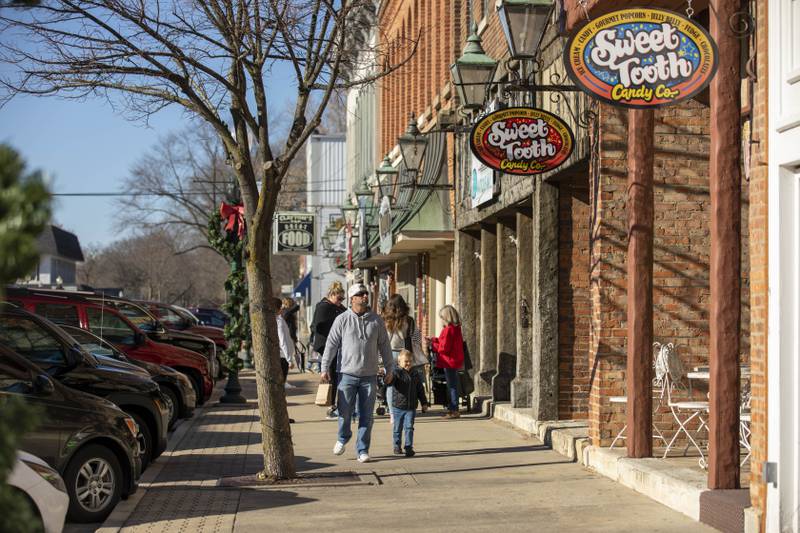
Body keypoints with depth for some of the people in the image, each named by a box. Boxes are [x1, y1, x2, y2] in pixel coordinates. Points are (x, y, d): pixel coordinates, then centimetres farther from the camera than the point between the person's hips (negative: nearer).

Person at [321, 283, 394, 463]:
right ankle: (342, 438, 29)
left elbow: (384, 346, 11)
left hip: (369, 375, 2)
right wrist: (324, 369, -5)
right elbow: (331, 345, -1)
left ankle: (362, 450, 12)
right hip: (347, 373, -2)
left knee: (366, 416, 3)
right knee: (345, 412, 0)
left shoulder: (376, 320, 5)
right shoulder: (342, 320, -2)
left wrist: (389, 369, 11)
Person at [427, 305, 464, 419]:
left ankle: (454, 410, -2)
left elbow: (444, 348, -19)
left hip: (450, 362, -9)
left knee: (452, 386, -5)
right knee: (452, 385, 15)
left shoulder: (448, 329, -19)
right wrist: (435, 340, 14)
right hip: (456, 361, 9)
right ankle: (451, 408, 23)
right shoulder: (457, 328, 9)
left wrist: (433, 344, -4)